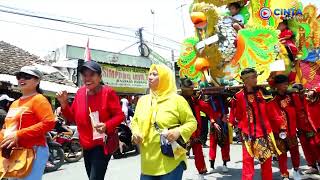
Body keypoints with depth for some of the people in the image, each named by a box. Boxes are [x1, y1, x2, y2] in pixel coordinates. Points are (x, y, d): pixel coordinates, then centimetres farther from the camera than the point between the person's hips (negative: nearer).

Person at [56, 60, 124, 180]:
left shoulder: (107, 92, -14)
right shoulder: (80, 93, 2)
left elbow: (120, 115, -13)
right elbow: (73, 117, 8)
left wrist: (106, 126, -30)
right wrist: (64, 103, -7)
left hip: (103, 145, -6)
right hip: (86, 145, 7)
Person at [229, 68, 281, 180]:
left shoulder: (261, 92, 2)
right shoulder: (238, 96, -10)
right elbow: (235, 116, -2)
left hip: (264, 132, 4)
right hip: (248, 134, -4)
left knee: (267, 161, 14)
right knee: (248, 161, 0)